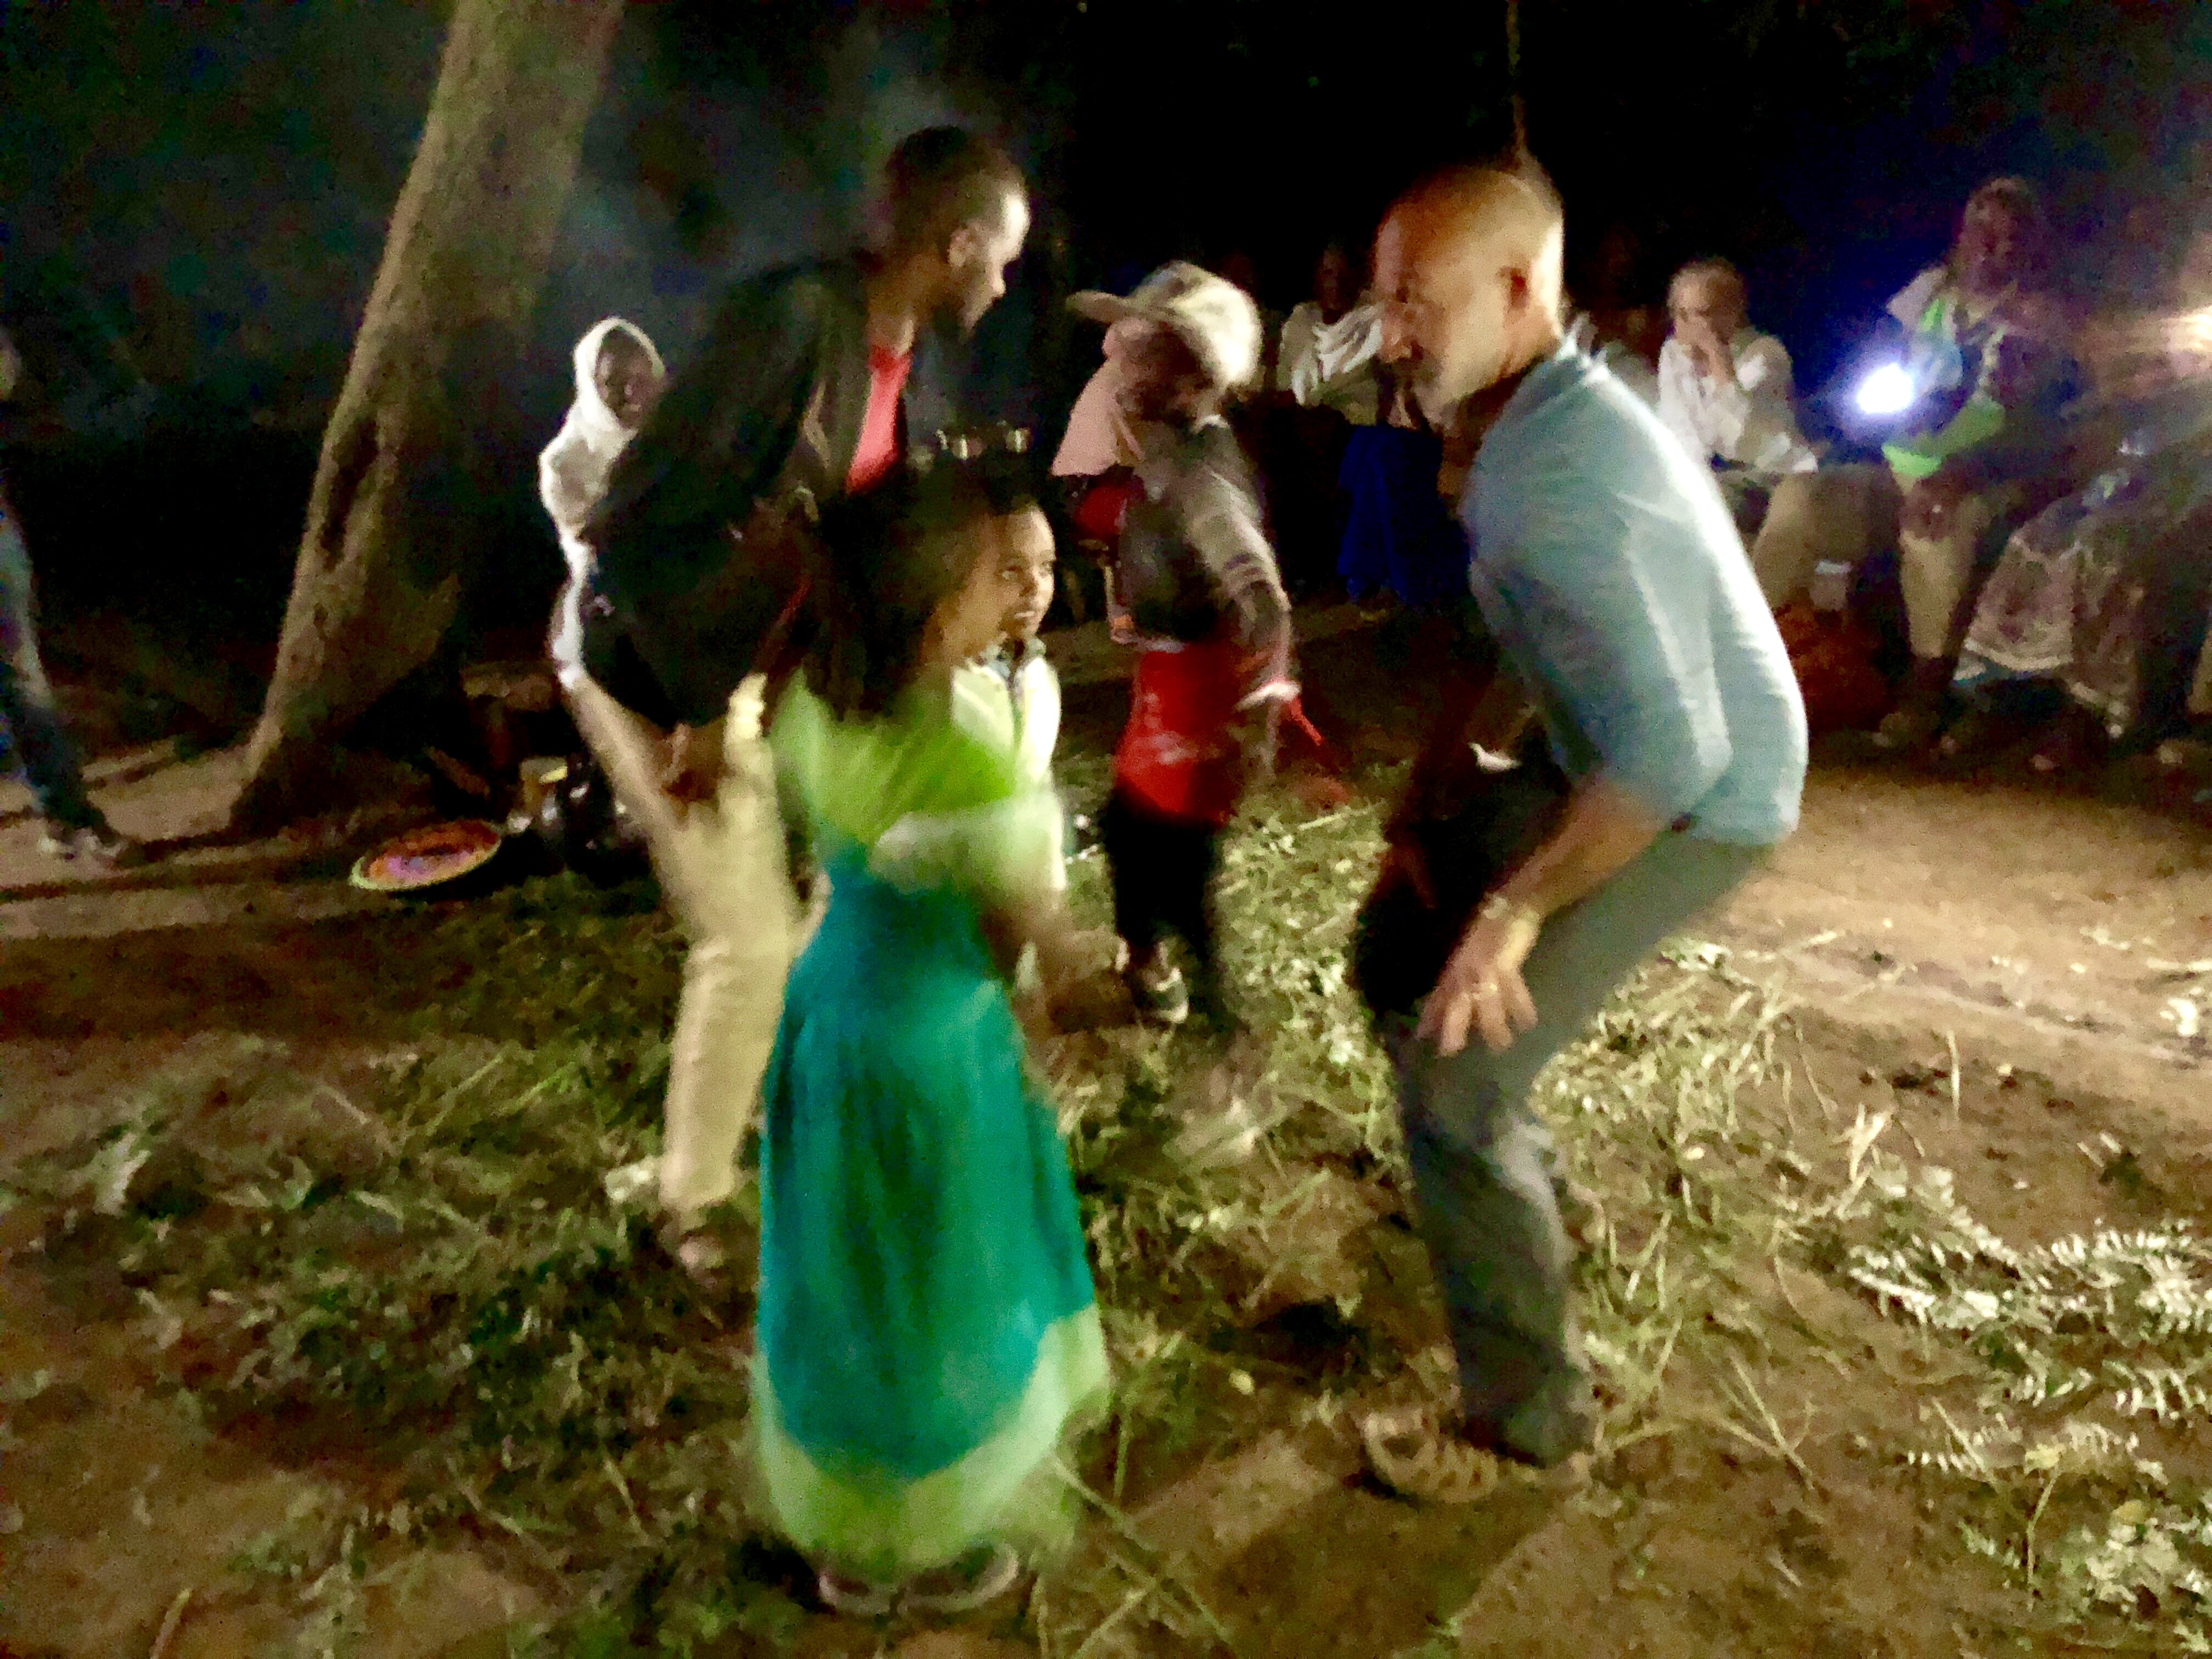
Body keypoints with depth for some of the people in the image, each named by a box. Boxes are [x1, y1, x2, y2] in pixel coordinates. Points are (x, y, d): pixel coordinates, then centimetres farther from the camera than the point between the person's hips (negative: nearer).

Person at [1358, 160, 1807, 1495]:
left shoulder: (1552, 482, -31)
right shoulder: (1561, 413, 2)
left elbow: (1674, 750, -33)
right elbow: (1522, 658, 10)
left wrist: (1515, 909, -25)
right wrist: (1424, 808, 6)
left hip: (1688, 810, -10)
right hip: (1621, 758, 10)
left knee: (1453, 1077, -12)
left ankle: (1527, 1413, 8)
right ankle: (1517, 1187, 41)